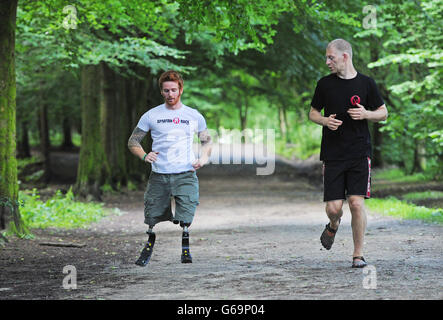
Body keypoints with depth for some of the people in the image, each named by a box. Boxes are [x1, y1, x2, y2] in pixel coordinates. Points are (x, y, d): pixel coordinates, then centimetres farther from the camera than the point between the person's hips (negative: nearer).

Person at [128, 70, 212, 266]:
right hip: (159, 175, 1)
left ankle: (185, 249, 3)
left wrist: (203, 158, -1)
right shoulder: (151, 116, 5)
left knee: (185, 217, -13)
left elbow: (206, 140, 20)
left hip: (185, 175, -1)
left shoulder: (194, 116, 8)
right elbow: (133, 141, 10)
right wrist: (144, 156, -9)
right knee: (152, 217, 6)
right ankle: (149, 246, 28)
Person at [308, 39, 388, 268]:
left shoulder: (366, 83, 3)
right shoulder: (324, 84, 6)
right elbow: (313, 113, 15)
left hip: (360, 154, -1)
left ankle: (358, 254, 4)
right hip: (332, 155, 1)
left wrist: (366, 114, -10)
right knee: (333, 207, -4)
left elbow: (383, 113, 11)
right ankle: (334, 225, 33)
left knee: (356, 203, -9)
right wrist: (325, 121, -7)